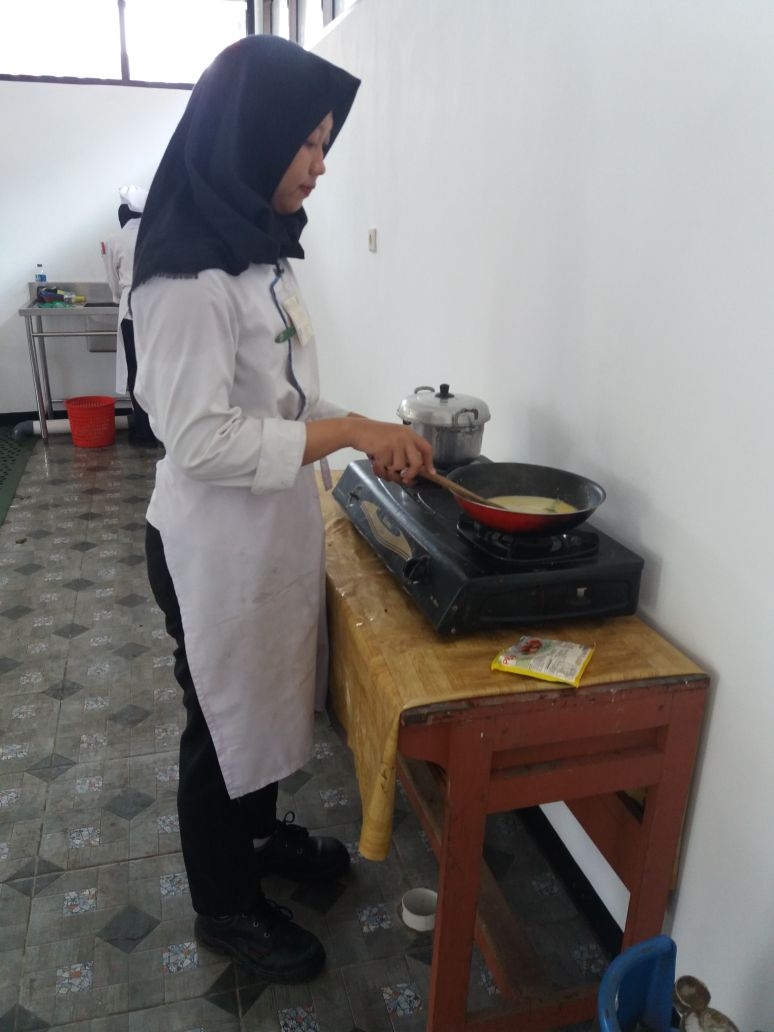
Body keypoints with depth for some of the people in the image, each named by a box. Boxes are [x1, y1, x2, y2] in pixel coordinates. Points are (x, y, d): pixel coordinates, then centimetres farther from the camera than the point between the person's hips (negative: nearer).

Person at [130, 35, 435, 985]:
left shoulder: (260, 251, 7)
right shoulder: (187, 274, -22)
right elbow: (201, 439, -26)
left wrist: (368, 431, 5)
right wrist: (346, 433, -24)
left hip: (274, 531, 9)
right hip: (215, 547, -9)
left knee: (264, 699, 25)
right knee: (221, 720, 11)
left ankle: (260, 834, 51)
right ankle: (226, 909, 36)